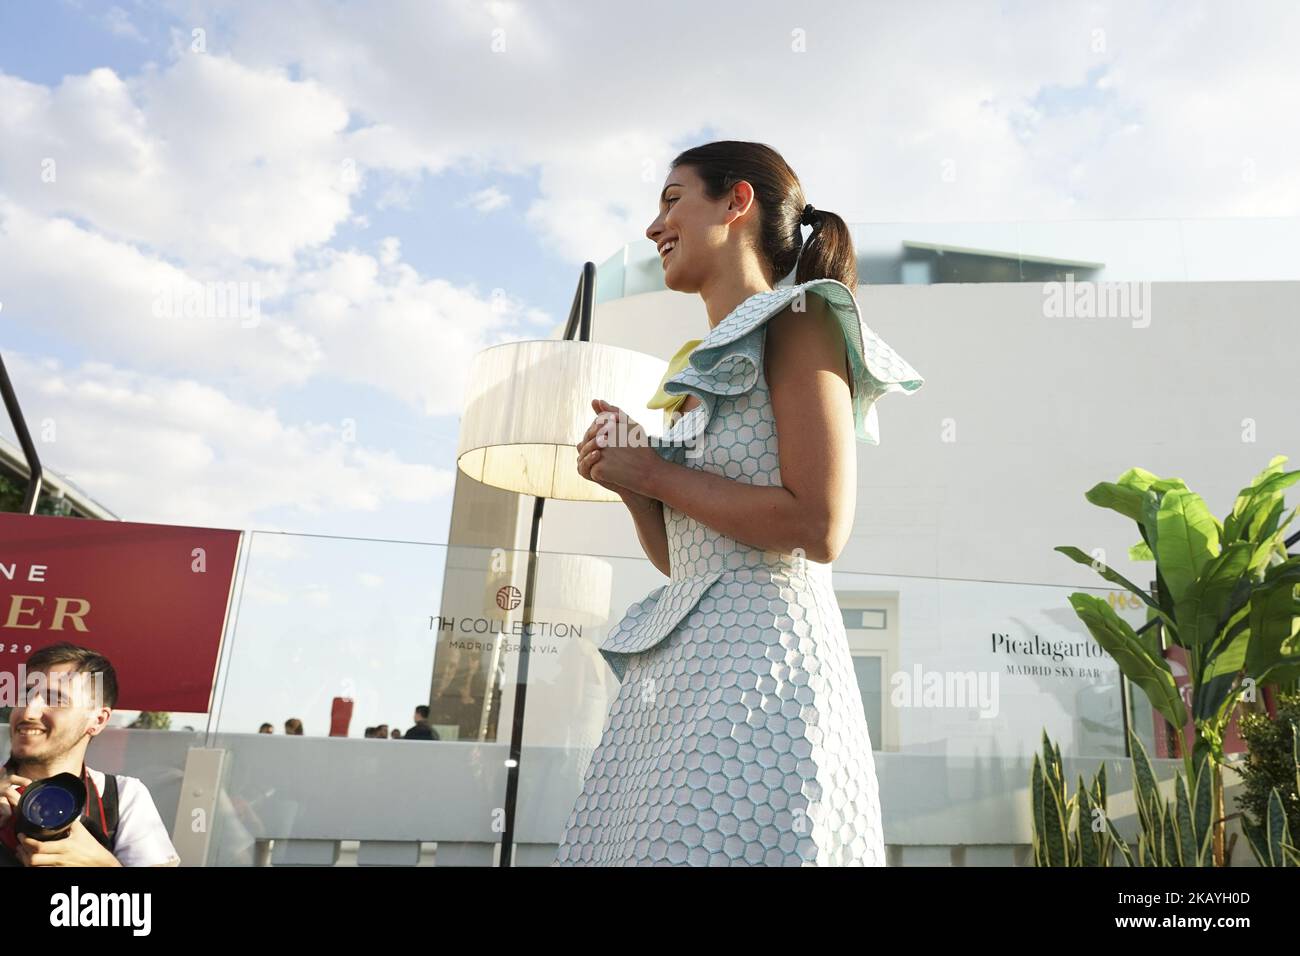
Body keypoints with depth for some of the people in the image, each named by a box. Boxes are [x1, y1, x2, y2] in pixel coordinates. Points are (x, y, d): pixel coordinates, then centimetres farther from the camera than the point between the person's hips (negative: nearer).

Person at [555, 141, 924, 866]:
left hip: (758, 652, -8)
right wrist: (627, 480, 3)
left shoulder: (799, 321, -4)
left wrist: (655, 473, -8)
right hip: (676, 665, 8)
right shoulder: (708, 364, 20)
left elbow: (820, 528, -18)